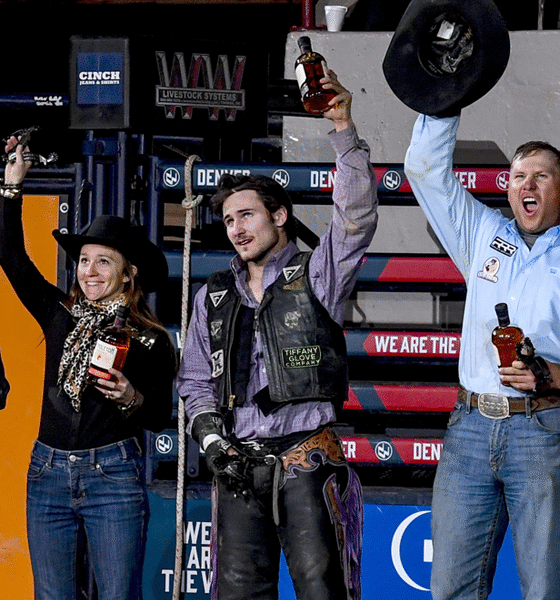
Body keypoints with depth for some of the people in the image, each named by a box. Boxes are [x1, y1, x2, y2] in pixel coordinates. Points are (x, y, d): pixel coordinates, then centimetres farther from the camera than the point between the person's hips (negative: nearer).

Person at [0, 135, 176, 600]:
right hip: (48, 473, 4)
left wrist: (132, 399, -17)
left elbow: (161, 418, 4)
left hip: (113, 475, -4)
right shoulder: (62, 316, 9)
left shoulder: (151, 340, 0)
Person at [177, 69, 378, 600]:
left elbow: (357, 218, -10)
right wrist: (212, 441, 3)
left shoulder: (315, 276, 6)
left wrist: (344, 132, -21)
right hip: (238, 463, 4)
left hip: (306, 455, -4)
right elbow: (195, 381, 21)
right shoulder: (214, 297, 19)